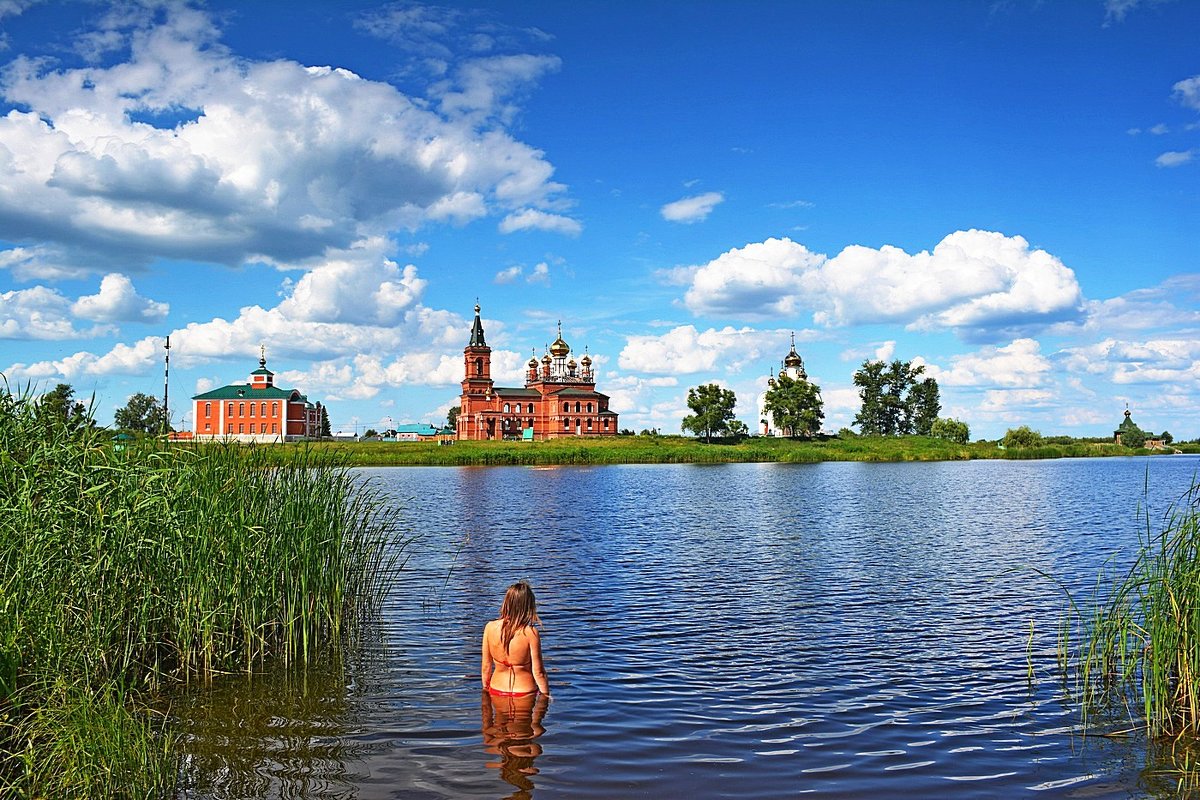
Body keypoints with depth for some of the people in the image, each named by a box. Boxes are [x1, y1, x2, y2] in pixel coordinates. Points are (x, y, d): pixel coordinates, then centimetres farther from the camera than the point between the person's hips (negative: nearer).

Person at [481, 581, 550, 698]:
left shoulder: (490, 628, -10)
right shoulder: (530, 633, -20)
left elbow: (485, 667, 1)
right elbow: (538, 672, -13)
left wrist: (485, 689, 18)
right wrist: (546, 695, 3)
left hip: (497, 692, 4)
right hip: (524, 692, -3)